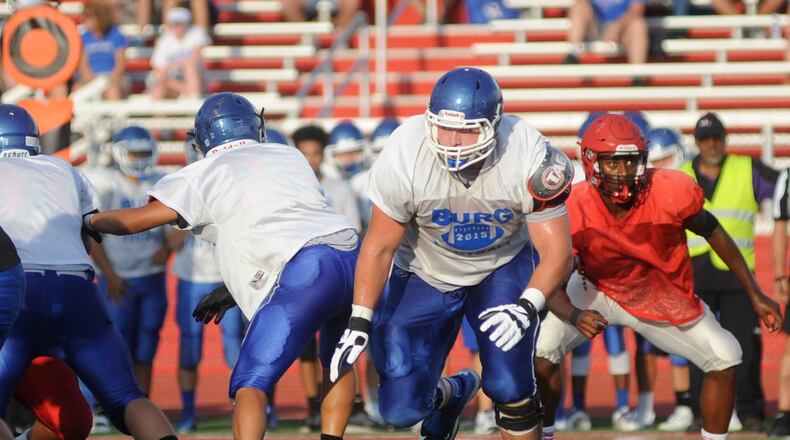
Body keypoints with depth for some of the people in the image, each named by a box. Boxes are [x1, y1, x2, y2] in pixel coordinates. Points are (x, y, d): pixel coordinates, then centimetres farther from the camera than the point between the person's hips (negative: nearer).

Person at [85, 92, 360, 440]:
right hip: (352, 260, 6)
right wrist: (235, 290, 36)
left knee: (251, 384, -4)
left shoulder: (204, 175, 12)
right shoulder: (290, 157, 28)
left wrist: (87, 222, 30)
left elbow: (134, 220, 12)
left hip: (304, 273, -6)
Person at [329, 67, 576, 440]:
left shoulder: (530, 159, -29)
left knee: (508, 386, -20)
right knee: (401, 408, -5)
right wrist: (359, 322, -21)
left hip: (503, 266, -1)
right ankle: (449, 394, 31)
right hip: (425, 272, 1)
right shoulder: (405, 157, -28)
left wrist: (527, 307, -40)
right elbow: (380, 246, -15)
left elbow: (556, 251, -23)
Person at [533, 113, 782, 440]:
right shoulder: (574, 210, -30)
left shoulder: (671, 193, -29)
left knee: (725, 360, -6)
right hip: (598, 291, -1)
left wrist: (755, 295, -6)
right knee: (542, 354, -18)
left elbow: (712, 232, -10)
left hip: (663, 298, 1)